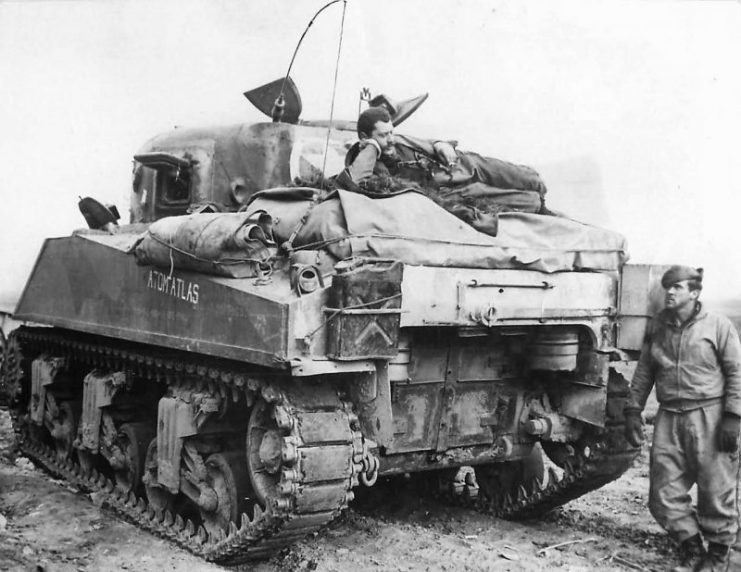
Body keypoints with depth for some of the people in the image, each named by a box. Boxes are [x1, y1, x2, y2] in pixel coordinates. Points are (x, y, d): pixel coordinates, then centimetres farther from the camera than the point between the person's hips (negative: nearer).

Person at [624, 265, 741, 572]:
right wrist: (633, 410, 9)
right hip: (668, 417, 4)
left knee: (716, 492, 3)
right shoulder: (657, 328, 10)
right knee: (663, 494, 4)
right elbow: (644, 372, 15)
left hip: (709, 416, -4)